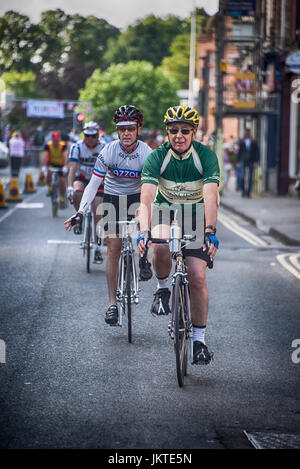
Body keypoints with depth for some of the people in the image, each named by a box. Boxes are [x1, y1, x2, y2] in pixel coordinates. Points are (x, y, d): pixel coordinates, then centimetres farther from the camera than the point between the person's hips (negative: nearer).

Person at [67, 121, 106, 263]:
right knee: (77, 193, -36)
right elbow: (72, 168, -24)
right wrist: (70, 186, -38)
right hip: (81, 179, 0)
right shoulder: (77, 147, -16)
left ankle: (97, 248, 1)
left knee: (97, 215, -8)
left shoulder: (104, 148, -14)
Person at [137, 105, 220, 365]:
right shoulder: (157, 156, -19)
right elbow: (146, 197, -29)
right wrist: (144, 232, -44)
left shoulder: (206, 156, -20)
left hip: (196, 215, 0)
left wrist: (211, 232, -43)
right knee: (161, 247, -35)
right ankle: (162, 288, -4)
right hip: (165, 210, 0)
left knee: (198, 278, -9)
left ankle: (200, 339, 6)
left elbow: (211, 197, -30)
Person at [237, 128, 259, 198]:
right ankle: (243, 191, 1)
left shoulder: (254, 142, 3)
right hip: (243, 161, 0)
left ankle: (248, 192, 7)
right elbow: (239, 152, 10)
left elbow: (257, 152, 3)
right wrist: (238, 161, 6)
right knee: (242, 176, -12)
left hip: (251, 162, 0)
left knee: (250, 178, 1)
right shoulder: (241, 142, 6)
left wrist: (256, 161, -5)